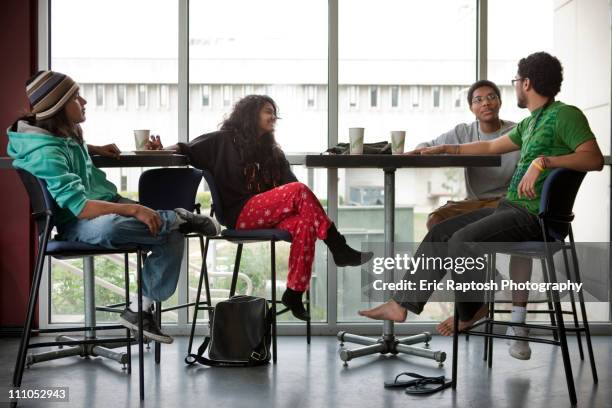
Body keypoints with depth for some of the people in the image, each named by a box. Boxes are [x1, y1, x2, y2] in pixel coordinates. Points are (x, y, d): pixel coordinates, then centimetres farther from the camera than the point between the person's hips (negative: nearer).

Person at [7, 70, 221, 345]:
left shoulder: (64, 135, 7)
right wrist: (134, 210, -35)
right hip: (77, 225, -9)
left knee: (173, 235, -8)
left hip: (108, 203, 10)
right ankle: (179, 218, -21)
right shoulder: (45, 154, -22)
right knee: (108, 226, -44)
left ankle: (140, 310, -4)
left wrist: (95, 149, 21)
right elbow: (79, 206, -32)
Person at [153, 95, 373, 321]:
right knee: (299, 191, -27)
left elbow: (288, 181, 13)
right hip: (240, 215, -5)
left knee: (304, 224, -29)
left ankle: (294, 294, -28)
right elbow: (188, 150, 6)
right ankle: (339, 249, -25)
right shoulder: (224, 141, 10)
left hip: (268, 214, 5)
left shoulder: (272, 151, 25)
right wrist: (165, 149, -15)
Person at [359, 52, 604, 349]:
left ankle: (469, 313, -1)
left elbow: (594, 159, -21)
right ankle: (401, 305, 9)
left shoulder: (565, 115, -9)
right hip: (510, 208, 10)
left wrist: (544, 161, -30)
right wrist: (444, 150, 32)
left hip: (534, 217, -10)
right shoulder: (530, 123, 19)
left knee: (462, 240, -24)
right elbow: (491, 147, 30)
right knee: (439, 233, 6)